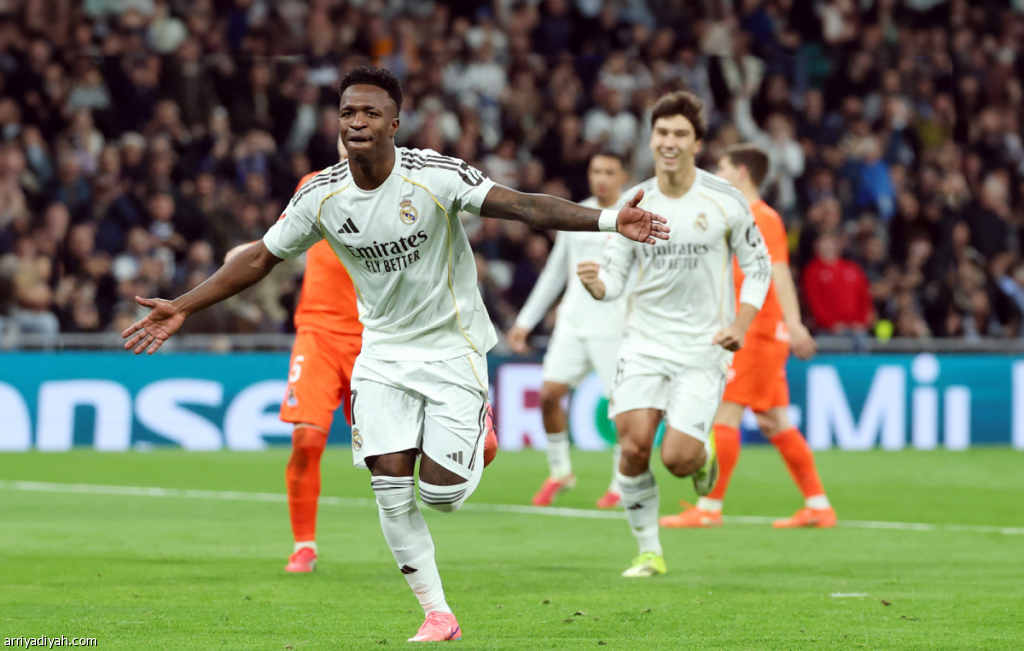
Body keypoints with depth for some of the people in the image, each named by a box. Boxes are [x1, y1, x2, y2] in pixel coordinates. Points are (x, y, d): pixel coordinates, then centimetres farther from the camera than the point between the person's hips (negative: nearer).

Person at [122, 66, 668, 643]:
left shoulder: (436, 177, -18)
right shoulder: (322, 197, -7)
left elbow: (520, 206, -26)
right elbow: (261, 258, 4)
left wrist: (608, 220, -38)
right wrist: (182, 308, 2)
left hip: (452, 347, -3)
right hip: (384, 352, 3)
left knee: (441, 493, -9)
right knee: (392, 489, -9)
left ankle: (475, 445, 29)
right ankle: (438, 616, 3)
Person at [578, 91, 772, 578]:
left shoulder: (725, 201, -5)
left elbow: (758, 266, 4)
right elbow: (614, 275, 3)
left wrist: (740, 325, -9)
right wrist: (596, 283, -22)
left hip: (703, 347, -2)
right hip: (644, 342, 2)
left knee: (677, 459, -13)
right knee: (634, 445, -14)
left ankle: (705, 452, 26)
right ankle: (648, 551, 4)